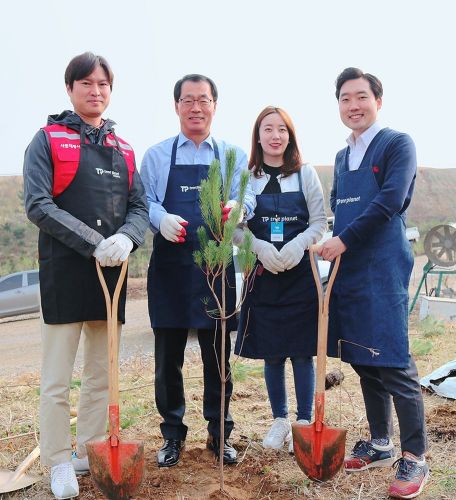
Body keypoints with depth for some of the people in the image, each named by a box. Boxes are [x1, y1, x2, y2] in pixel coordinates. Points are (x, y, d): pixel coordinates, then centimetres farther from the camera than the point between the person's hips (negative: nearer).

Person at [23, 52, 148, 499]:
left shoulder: (122, 149, 14)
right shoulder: (48, 139, 0)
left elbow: (139, 207, 8)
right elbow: (37, 205, -11)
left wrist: (125, 239, -15)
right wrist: (94, 244, -19)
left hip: (112, 271, 5)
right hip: (64, 272, -5)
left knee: (102, 374, 13)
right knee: (56, 380, 0)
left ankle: (91, 453, 27)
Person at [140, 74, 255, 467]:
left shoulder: (233, 156, 11)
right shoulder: (156, 155, 10)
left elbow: (246, 197, -3)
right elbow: (146, 203, 1)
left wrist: (238, 208, -27)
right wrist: (162, 219, -21)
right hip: (170, 267, 0)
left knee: (218, 356, 8)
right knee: (168, 357, 6)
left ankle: (219, 433, 24)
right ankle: (173, 434, 23)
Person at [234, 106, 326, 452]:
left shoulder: (306, 174, 3)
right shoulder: (246, 177, 4)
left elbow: (320, 222, 2)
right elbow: (235, 226, 2)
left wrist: (298, 244, -16)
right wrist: (261, 248, -15)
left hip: (301, 272, -1)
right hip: (262, 274, 1)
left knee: (302, 351, 2)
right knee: (271, 352, 9)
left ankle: (304, 422, 15)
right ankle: (279, 420, 24)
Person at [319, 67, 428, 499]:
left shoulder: (397, 144, -3)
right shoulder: (342, 157, 18)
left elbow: (389, 202, -15)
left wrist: (344, 240, -15)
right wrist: (334, 246, 6)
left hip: (383, 272, -7)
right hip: (347, 270, 7)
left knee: (394, 365, -6)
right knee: (363, 362, 12)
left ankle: (414, 459, 6)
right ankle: (379, 443, 27)